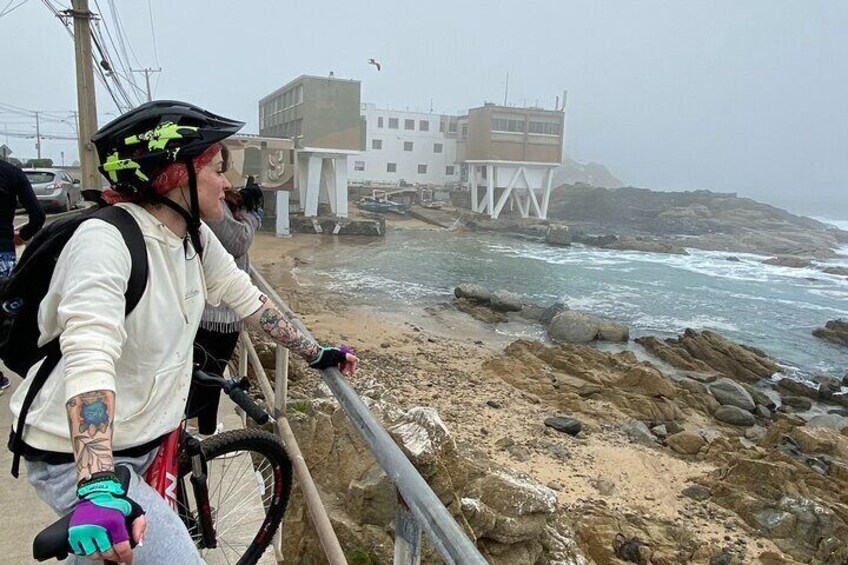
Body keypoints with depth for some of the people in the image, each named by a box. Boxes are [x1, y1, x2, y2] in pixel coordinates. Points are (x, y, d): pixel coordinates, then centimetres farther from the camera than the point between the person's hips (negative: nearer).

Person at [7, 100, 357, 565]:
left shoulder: (195, 238, -3)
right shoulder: (104, 240, -27)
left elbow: (247, 298, 6)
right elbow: (89, 356, -38)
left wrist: (317, 355, 8)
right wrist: (100, 488, -49)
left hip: (147, 439, 8)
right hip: (77, 460, -7)